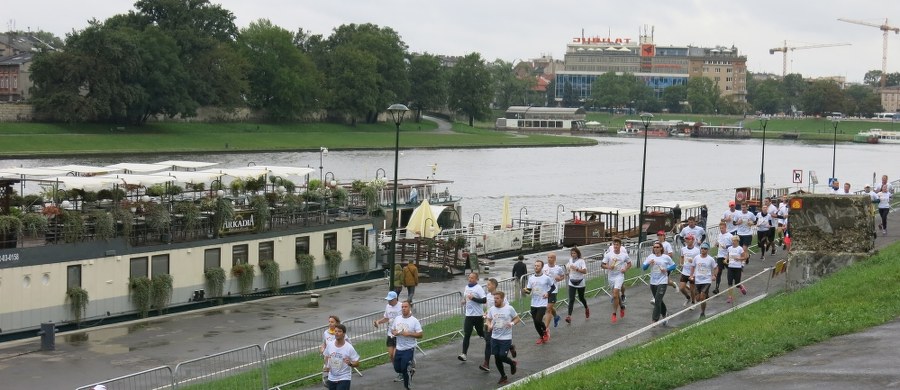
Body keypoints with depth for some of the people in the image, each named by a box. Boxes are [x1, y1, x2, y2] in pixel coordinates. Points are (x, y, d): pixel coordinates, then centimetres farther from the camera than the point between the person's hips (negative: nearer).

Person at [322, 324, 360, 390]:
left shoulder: (349, 348, -16)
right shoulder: (330, 345, -2)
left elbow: (357, 363, -12)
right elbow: (327, 357, 17)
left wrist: (350, 363, -32)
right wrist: (326, 366, -3)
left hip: (344, 379, -5)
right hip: (331, 378, 6)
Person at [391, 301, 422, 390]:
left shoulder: (414, 321, -10)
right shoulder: (397, 319, 5)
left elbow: (420, 335, -11)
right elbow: (392, 329, 17)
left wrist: (408, 334, -23)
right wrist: (394, 332, -7)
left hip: (409, 349, -6)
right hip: (399, 349, 6)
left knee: (405, 369, -6)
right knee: (397, 368, 13)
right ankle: (410, 370, 42)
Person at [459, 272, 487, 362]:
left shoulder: (478, 288, -11)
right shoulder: (466, 287, 10)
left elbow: (484, 300, -20)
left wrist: (473, 298, -24)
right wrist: (464, 301, 6)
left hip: (478, 315, -5)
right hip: (468, 315, 5)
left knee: (481, 333, 12)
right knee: (466, 335, -6)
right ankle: (464, 354, -11)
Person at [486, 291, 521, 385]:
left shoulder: (509, 309, -9)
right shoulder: (491, 309, 0)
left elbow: (517, 319, 2)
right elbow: (489, 320, 12)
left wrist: (512, 323, -18)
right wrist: (489, 325, -9)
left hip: (506, 338, -4)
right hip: (494, 337, 4)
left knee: (502, 357, -9)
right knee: (497, 358, 7)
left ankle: (513, 363, 25)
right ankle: (503, 377, 26)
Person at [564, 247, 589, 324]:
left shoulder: (581, 261, -11)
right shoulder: (570, 260, 5)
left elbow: (585, 271, -20)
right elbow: (567, 268, 25)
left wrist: (576, 269, -28)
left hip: (580, 282, -3)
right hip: (572, 283, 3)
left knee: (581, 298, 14)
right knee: (571, 299, -9)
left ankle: (586, 309, 46)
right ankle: (569, 316, -17)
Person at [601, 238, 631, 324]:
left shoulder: (624, 255, -4)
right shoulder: (608, 254, -4)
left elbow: (629, 263, 12)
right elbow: (602, 265, -3)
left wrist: (626, 269, -7)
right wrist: (608, 267, -22)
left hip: (619, 276, -3)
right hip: (611, 276, 3)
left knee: (615, 295, -17)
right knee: (616, 295, 17)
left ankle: (614, 314, -9)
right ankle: (622, 307, 46)